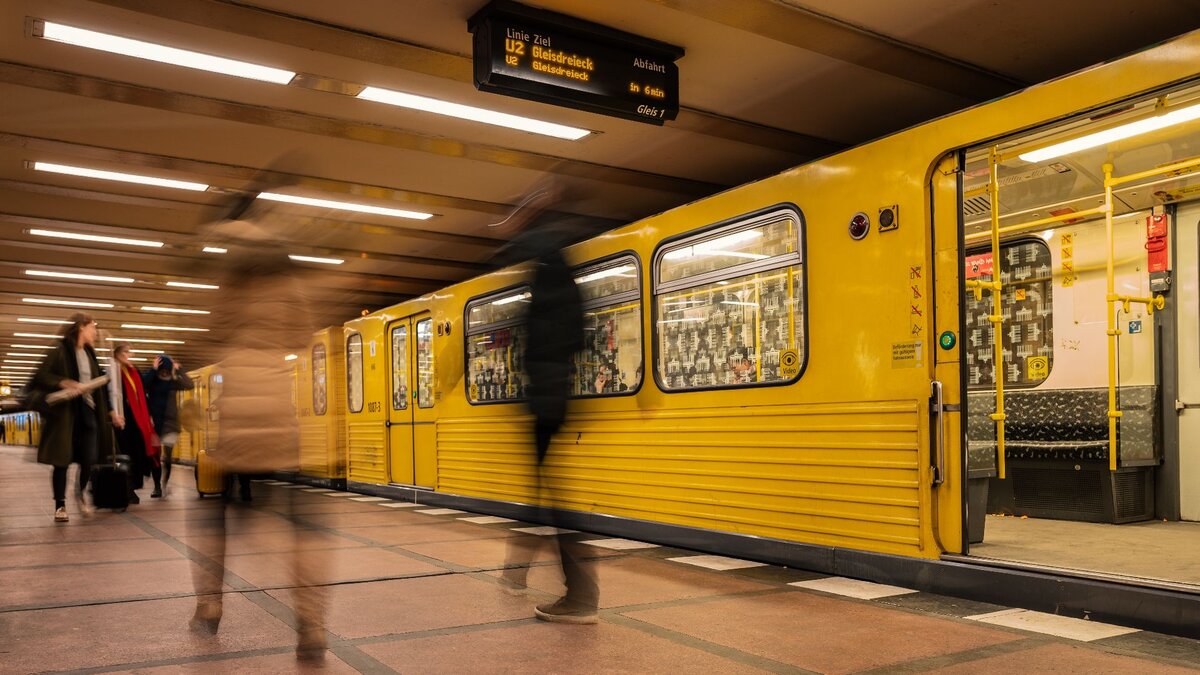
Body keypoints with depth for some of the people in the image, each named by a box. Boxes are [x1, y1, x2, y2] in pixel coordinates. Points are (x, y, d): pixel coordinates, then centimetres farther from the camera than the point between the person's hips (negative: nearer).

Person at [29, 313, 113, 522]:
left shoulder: (89, 353, 14)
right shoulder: (60, 350, -6)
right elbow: (40, 376, -12)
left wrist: (108, 411, 16)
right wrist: (64, 383, -27)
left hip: (88, 411, 5)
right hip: (65, 413, -5)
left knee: (89, 460, 2)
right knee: (62, 460, 0)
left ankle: (80, 493, 28)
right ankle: (60, 505, 11)